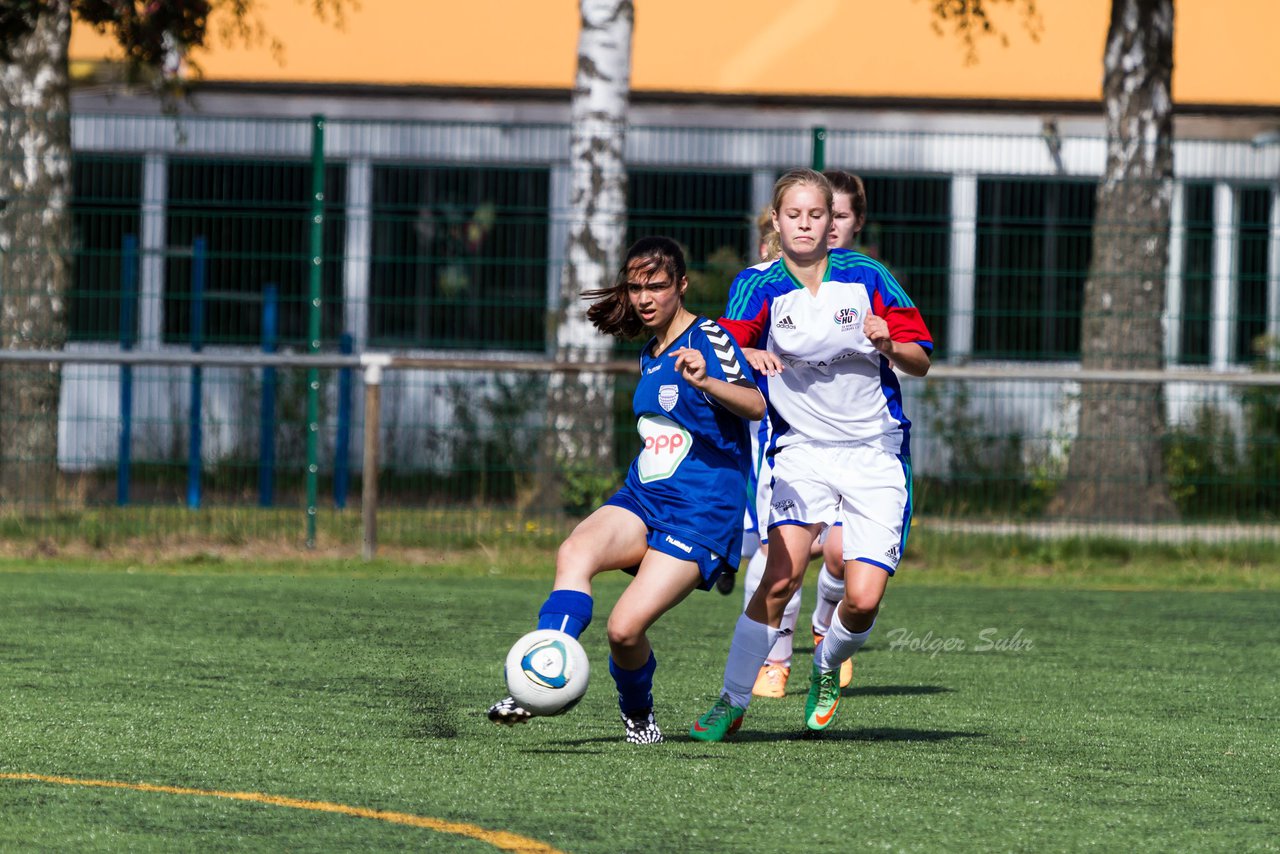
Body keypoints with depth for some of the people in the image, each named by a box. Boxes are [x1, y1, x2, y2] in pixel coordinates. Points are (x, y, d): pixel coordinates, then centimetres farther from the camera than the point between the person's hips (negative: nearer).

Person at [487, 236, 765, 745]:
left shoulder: (706, 339, -7)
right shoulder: (651, 357, 18)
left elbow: (755, 405, -24)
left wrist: (705, 382, -41)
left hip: (701, 513, -7)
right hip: (642, 498, 7)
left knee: (625, 628, -18)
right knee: (576, 552, -28)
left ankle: (637, 710, 14)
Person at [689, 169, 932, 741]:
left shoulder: (866, 276, -3)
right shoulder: (760, 285, -3)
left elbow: (921, 363, 1)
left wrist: (889, 344, -21)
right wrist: (748, 356, -39)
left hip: (876, 452, 0)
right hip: (802, 451, 0)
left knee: (863, 599, -10)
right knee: (781, 578, -19)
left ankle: (828, 667, 22)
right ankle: (731, 702, -10)